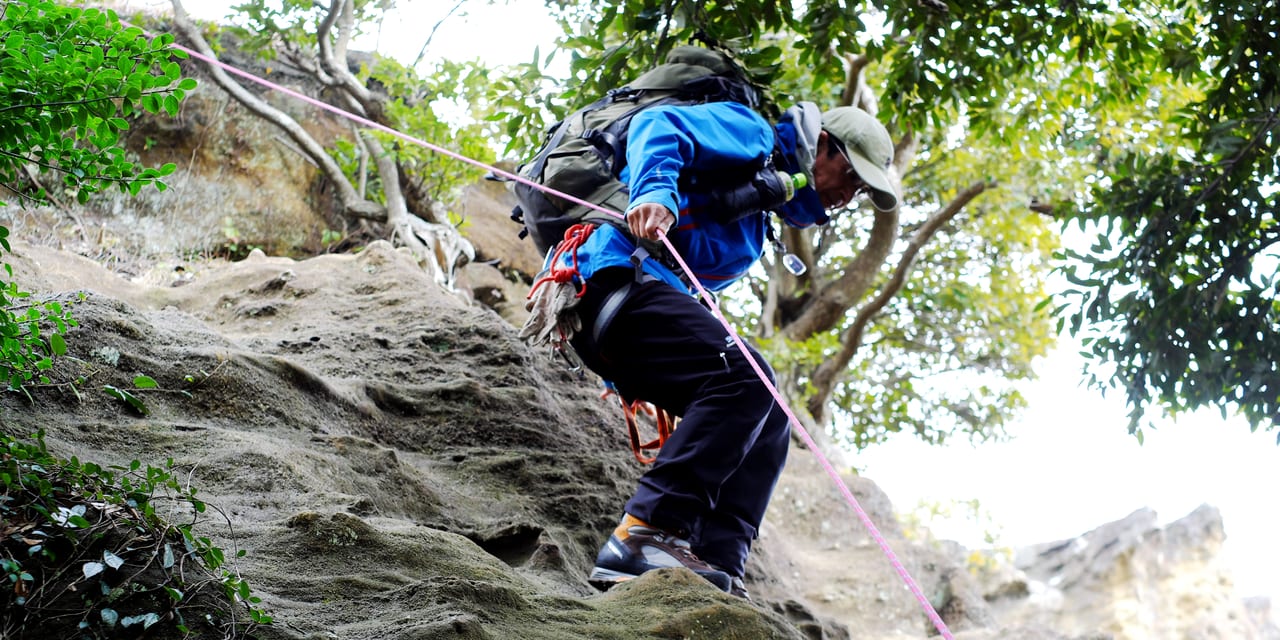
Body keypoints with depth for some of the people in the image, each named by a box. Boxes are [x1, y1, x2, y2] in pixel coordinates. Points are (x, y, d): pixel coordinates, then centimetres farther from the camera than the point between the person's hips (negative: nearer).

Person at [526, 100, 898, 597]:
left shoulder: (756, 225, 32)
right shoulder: (751, 134, 5)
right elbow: (658, 125, -11)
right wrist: (655, 193, -31)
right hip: (618, 278, -10)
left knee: (767, 416, 0)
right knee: (744, 381, -26)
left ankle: (717, 566, -13)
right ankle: (642, 536, -31)